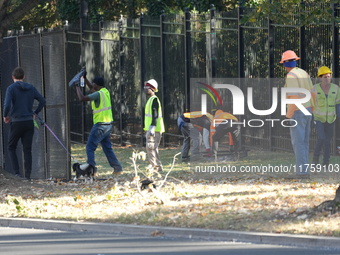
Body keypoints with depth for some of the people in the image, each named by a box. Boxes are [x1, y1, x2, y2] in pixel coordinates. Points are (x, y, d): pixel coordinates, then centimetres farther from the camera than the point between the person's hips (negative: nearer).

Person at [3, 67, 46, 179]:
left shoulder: (11, 88, -7)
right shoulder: (31, 88, 7)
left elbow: (7, 105, -18)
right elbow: (43, 101, 8)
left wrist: (5, 116, -1)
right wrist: (35, 113, 17)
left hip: (17, 122, -4)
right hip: (29, 122, 4)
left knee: (11, 147, 11)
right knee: (27, 150, 8)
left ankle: (17, 172, -3)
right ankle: (28, 174, 3)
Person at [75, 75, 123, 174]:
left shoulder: (98, 94, -17)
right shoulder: (106, 91, 10)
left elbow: (82, 98, -20)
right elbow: (92, 89, 29)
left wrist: (77, 87, -6)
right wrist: (85, 78, 26)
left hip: (100, 124, -9)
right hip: (108, 124, 9)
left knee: (90, 147, -8)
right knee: (107, 147, 15)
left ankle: (91, 165, -24)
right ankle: (117, 168, 14)